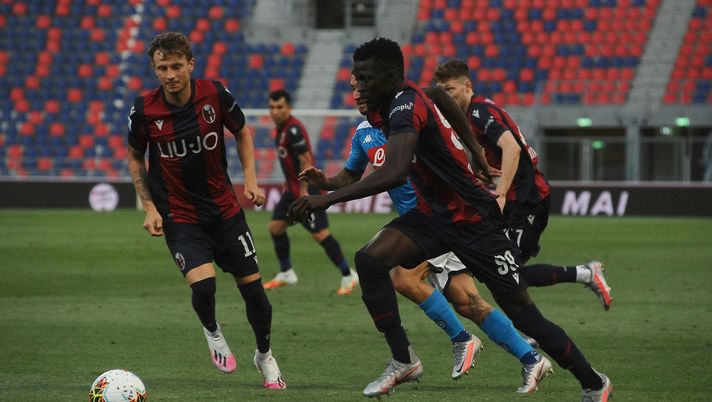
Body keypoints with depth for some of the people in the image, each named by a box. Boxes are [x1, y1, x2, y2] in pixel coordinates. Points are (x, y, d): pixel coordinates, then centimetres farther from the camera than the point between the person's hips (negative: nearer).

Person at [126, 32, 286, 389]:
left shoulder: (215, 95, -11)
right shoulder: (144, 111, -13)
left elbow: (242, 133, 9)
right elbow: (135, 157, 4)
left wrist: (250, 179, -2)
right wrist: (149, 208, -4)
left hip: (225, 209, 2)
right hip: (178, 215, -2)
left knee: (252, 287, 3)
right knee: (203, 284, -24)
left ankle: (265, 356, 30)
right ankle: (212, 332, 12)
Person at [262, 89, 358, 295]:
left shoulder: (293, 129, -18)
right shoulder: (281, 128, 12)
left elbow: (306, 160, -21)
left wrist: (304, 191, -22)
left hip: (307, 190, -10)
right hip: (293, 189, 10)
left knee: (320, 234, -11)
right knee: (275, 227, 8)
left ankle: (348, 276, -3)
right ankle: (286, 274, 21)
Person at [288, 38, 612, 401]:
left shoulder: (405, 107, -26)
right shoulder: (388, 103, 1)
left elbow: (395, 173, -42)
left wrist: (328, 199, -44)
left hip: (474, 221, -8)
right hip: (433, 214, 8)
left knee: (523, 314, -1)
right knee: (369, 260, -16)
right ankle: (403, 361, -7)